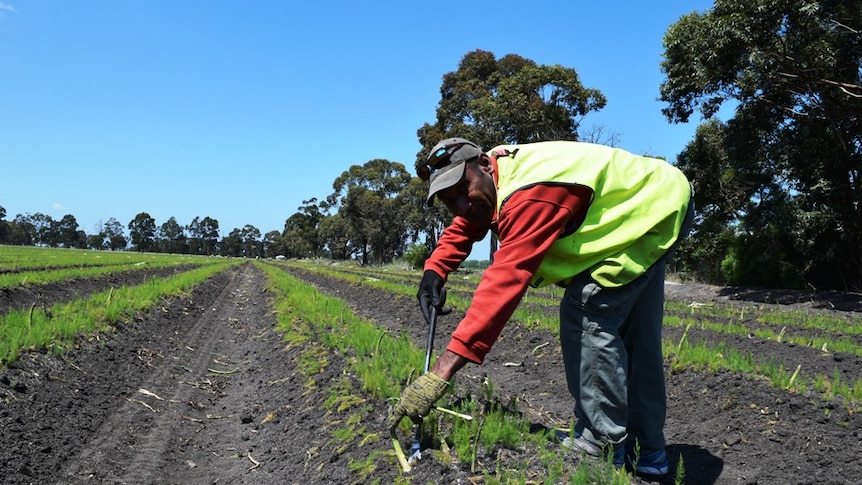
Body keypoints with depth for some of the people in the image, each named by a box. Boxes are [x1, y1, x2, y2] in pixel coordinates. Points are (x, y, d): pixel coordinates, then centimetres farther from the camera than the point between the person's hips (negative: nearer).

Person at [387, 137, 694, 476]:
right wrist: (433, 272, -13)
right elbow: (460, 231, 9)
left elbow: (504, 283, -45)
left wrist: (440, 373, -48)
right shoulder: (492, 183, -6)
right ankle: (647, 449, 26)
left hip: (659, 208, -10)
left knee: (587, 316, -19)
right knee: (632, 333, 13)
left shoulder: (530, 194, -37)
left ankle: (603, 446, -4)